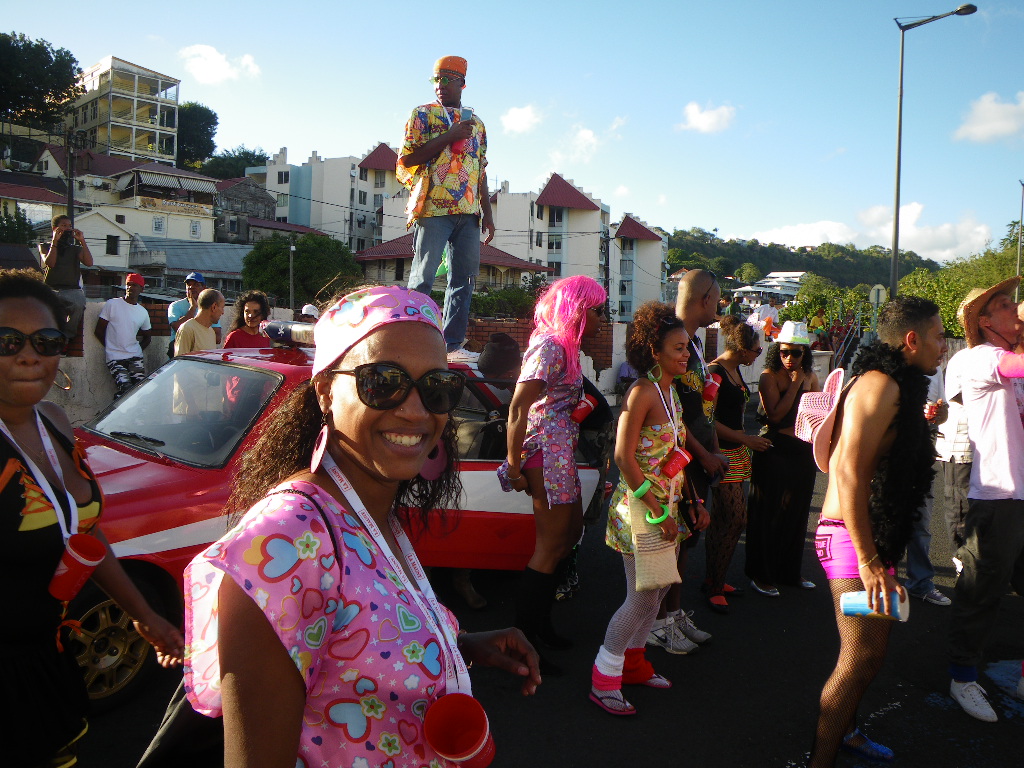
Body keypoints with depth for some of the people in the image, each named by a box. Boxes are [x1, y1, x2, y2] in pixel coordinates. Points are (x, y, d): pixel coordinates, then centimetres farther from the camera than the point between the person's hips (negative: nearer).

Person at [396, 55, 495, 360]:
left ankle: (453, 343, 7)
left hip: (469, 212, 5)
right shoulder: (423, 114, 8)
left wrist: (487, 212, 13)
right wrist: (451, 135, -9)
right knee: (423, 277, -7)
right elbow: (407, 159, -4)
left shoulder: (476, 123, 21)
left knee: (464, 278, 2)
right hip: (433, 208, -5)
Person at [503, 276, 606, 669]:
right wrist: (514, 464, -20)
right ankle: (523, 638, 6)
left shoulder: (564, 347, 16)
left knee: (571, 532, 18)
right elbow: (518, 407, -19)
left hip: (561, 451, 10)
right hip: (547, 450, -10)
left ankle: (540, 622, 29)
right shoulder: (551, 346, -15)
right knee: (551, 545, -4)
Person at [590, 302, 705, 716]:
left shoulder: (672, 392, 11)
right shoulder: (643, 391, -17)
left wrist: (693, 502, 12)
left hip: (667, 506, 9)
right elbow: (624, 457, -20)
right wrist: (658, 512, -20)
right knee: (643, 597, -3)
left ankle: (633, 661, 33)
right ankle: (603, 680, 11)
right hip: (640, 506, -9)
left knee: (659, 588, 16)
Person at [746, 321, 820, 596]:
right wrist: (795, 384, -15)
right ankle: (761, 575, 13)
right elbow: (776, 415, -17)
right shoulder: (769, 376, -8)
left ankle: (790, 571, 27)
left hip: (803, 450, 6)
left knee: (797, 512, 12)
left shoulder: (810, 376, 9)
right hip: (774, 451, -6)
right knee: (769, 513, 1)